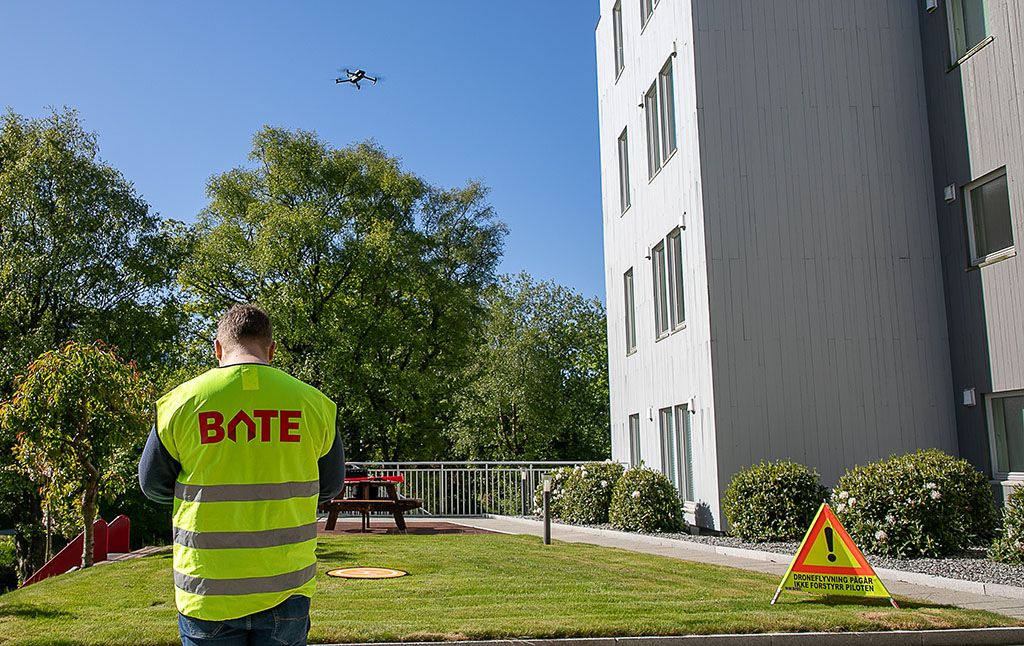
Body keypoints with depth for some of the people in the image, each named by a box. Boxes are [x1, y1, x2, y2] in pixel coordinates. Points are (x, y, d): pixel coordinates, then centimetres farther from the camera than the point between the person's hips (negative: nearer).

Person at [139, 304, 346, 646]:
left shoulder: (180, 401, -5)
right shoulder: (313, 402, -3)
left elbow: (152, 484, 5)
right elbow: (331, 486, 7)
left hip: (207, 591, 0)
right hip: (286, 589, 1)